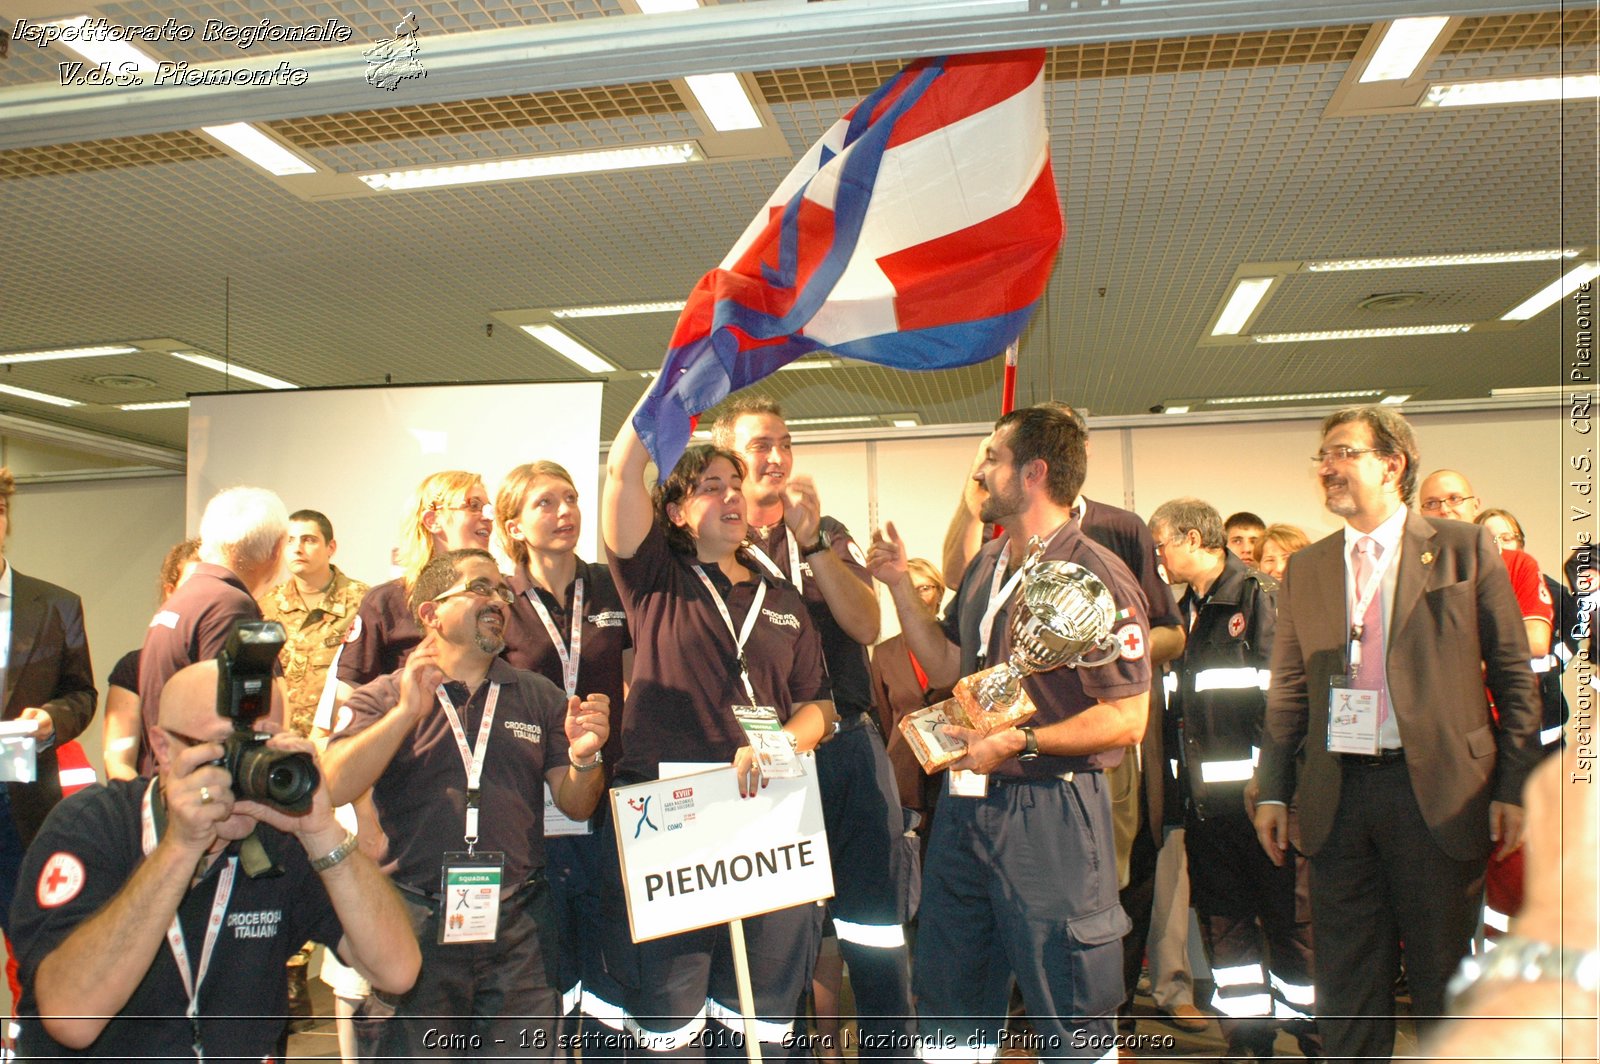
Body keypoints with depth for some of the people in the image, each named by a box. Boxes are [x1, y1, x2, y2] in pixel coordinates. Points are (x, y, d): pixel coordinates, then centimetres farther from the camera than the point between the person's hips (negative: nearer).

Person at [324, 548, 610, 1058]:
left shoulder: (540, 697, 12)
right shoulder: (384, 698, 6)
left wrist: (583, 757, -10)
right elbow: (334, 789, -9)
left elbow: (575, 806, 10)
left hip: (519, 927, 2)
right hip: (417, 925, -2)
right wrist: (406, 713, -17)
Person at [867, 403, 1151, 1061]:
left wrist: (1017, 742, -20)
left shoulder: (1096, 578, -15)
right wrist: (900, 585, 11)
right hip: (966, 802, 8)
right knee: (950, 1001, 19)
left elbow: (1127, 718, -17)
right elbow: (947, 666, 17)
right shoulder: (986, 567, 11)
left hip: (1050, 814, -8)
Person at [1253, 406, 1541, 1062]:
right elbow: (1287, 692, 11)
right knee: (1347, 982, 11)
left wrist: (1513, 786, -4)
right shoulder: (1304, 569, 9)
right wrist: (1273, 791, 6)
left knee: (1443, 976, 9)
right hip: (1337, 795, 3)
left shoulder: (1464, 550, 1)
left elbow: (1514, 676, 0)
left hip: (1437, 791, -3)